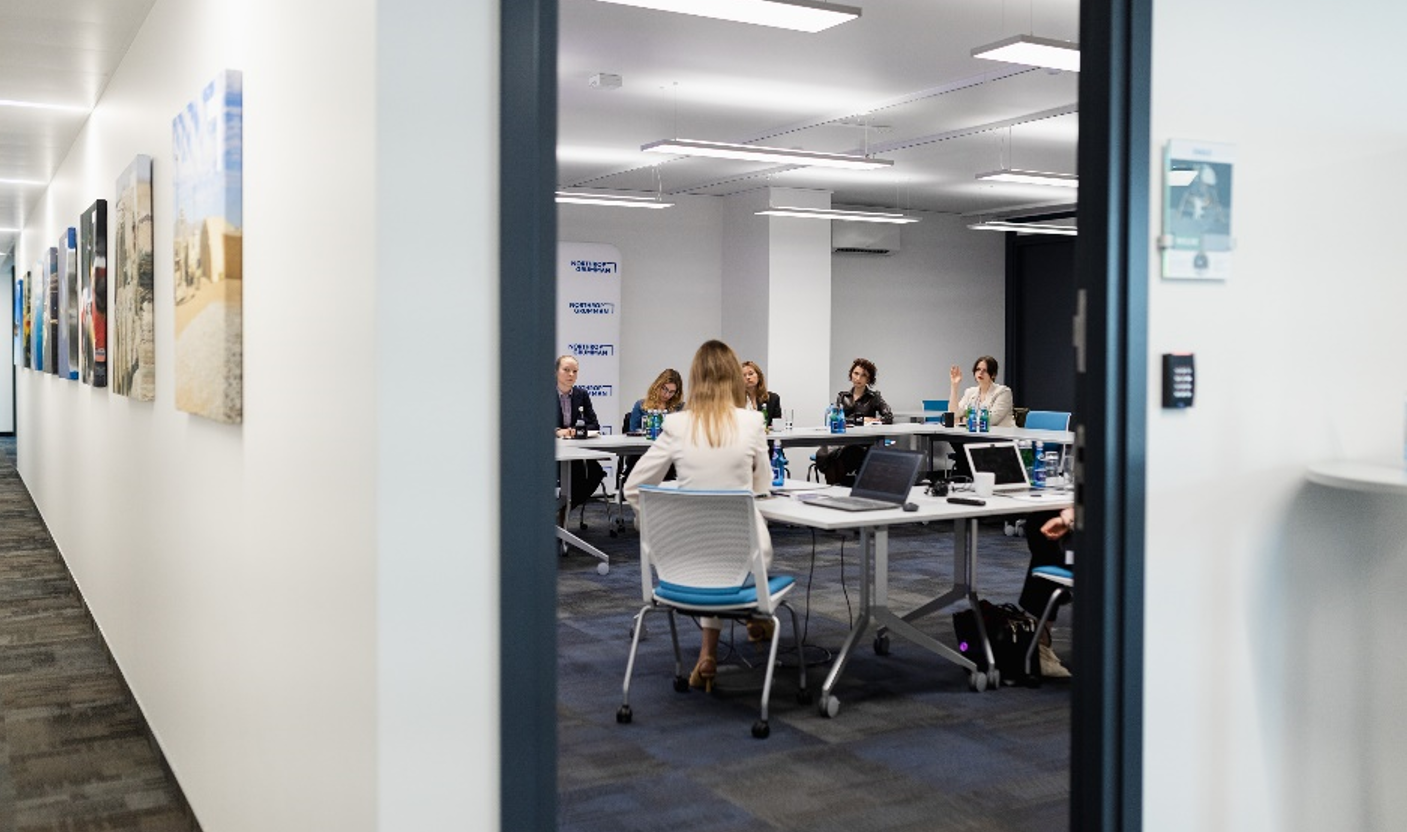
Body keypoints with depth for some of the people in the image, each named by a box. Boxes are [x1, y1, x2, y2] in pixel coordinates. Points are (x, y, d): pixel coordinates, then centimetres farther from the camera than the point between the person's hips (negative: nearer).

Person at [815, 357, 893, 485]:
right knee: (823, 454, -33)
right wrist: (862, 420, -6)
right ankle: (833, 486, -22)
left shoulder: (874, 397, 12)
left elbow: (889, 418, -3)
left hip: (863, 444, -2)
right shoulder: (842, 396, 19)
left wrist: (869, 421, -12)